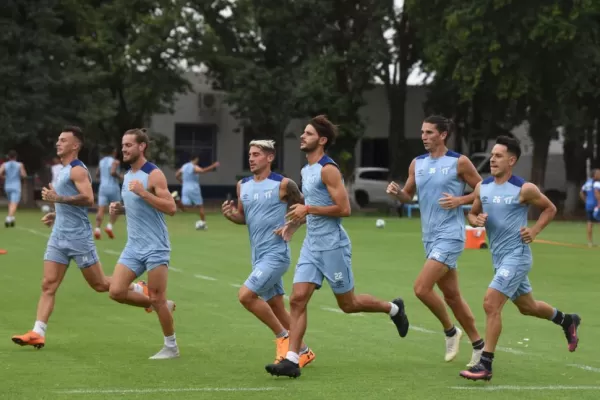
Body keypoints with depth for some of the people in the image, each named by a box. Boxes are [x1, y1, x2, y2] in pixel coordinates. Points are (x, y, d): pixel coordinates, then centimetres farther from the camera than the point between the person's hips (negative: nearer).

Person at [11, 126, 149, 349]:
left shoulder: (77, 170, -12)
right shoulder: (64, 170, 17)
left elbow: (88, 199, -27)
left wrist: (58, 199, -30)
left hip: (78, 237, -8)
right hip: (59, 236, 8)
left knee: (100, 285, 2)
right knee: (48, 285, -3)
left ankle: (141, 292, 22)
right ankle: (37, 333, -9)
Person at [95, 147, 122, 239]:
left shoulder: (101, 161, 12)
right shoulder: (115, 161, -6)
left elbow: (97, 175, 17)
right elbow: (113, 172, -22)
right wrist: (119, 176, -5)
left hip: (102, 187, 4)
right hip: (113, 187, -4)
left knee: (101, 210, -5)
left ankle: (97, 228, -21)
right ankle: (110, 226, -6)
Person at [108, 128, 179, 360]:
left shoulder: (154, 175, -13)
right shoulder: (128, 176, 12)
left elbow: (171, 208, -20)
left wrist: (143, 192, -27)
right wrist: (119, 209, 5)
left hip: (155, 247, -8)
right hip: (134, 246, 8)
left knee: (158, 299, -3)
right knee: (116, 292, -3)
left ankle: (171, 347, 13)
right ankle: (162, 306, 18)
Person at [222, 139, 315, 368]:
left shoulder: (283, 185, -10)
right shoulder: (243, 186, 8)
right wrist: (231, 215, -3)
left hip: (275, 254, -7)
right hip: (258, 256, 7)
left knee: (246, 295, -19)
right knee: (276, 308, 12)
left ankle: (283, 337, -4)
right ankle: (303, 351, 26)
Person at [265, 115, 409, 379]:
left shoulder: (328, 169, -15)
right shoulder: (306, 170, 13)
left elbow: (343, 209, -20)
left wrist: (308, 209, -19)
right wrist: (294, 224, 11)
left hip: (333, 246, -8)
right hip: (312, 245, 8)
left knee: (347, 304, 6)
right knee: (297, 299, -6)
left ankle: (393, 309, 31)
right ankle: (291, 360, -8)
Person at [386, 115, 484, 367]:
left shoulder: (459, 162, -7)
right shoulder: (417, 163, 9)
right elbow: (408, 196, 15)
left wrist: (459, 200, -17)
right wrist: (397, 192, -7)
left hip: (450, 236, -7)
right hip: (430, 237, 7)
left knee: (422, 288, -17)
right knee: (451, 296, 11)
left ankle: (450, 331, 4)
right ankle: (478, 344, 23)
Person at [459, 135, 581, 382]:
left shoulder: (524, 189, -12)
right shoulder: (482, 188, 3)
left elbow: (550, 209, 2)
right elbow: (472, 214, 15)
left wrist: (534, 231, -10)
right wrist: (476, 220, -8)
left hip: (516, 255, -7)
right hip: (498, 257, 7)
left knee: (491, 304, -19)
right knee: (527, 306, 23)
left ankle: (485, 364, -14)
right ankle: (567, 320, 50)